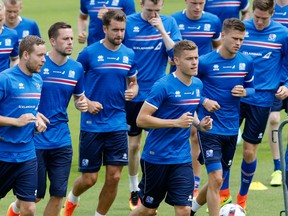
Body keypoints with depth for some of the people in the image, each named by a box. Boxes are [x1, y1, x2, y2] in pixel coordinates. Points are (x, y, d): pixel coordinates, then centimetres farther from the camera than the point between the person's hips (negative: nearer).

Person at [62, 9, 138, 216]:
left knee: (114, 176, -3)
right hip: (92, 125, -3)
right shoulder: (89, 53, -7)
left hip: (118, 124, 3)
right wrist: (87, 103, -13)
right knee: (89, 178, 2)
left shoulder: (129, 55, 5)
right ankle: (72, 199, 35)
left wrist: (133, 91, -4)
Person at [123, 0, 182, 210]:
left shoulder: (169, 23, -1)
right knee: (134, 144, 7)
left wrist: (162, 32, -19)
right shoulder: (128, 23, -8)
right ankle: (134, 191, 24)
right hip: (133, 95, -1)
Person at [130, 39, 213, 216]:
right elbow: (141, 119, -18)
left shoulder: (198, 85, 6)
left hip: (182, 159, 5)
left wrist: (200, 124, 1)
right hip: (157, 157, -5)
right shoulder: (164, 86, -16)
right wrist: (176, 123, -22)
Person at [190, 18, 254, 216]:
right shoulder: (205, 62, -12)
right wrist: (204, 101, -16)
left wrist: (244, 92, -8)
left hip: (231, 130, 5)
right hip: (210, 128, -5)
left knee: (218, 180, 15)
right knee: (216, 179, -15)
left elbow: (251, 88, 15)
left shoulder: (246, 63, 1)